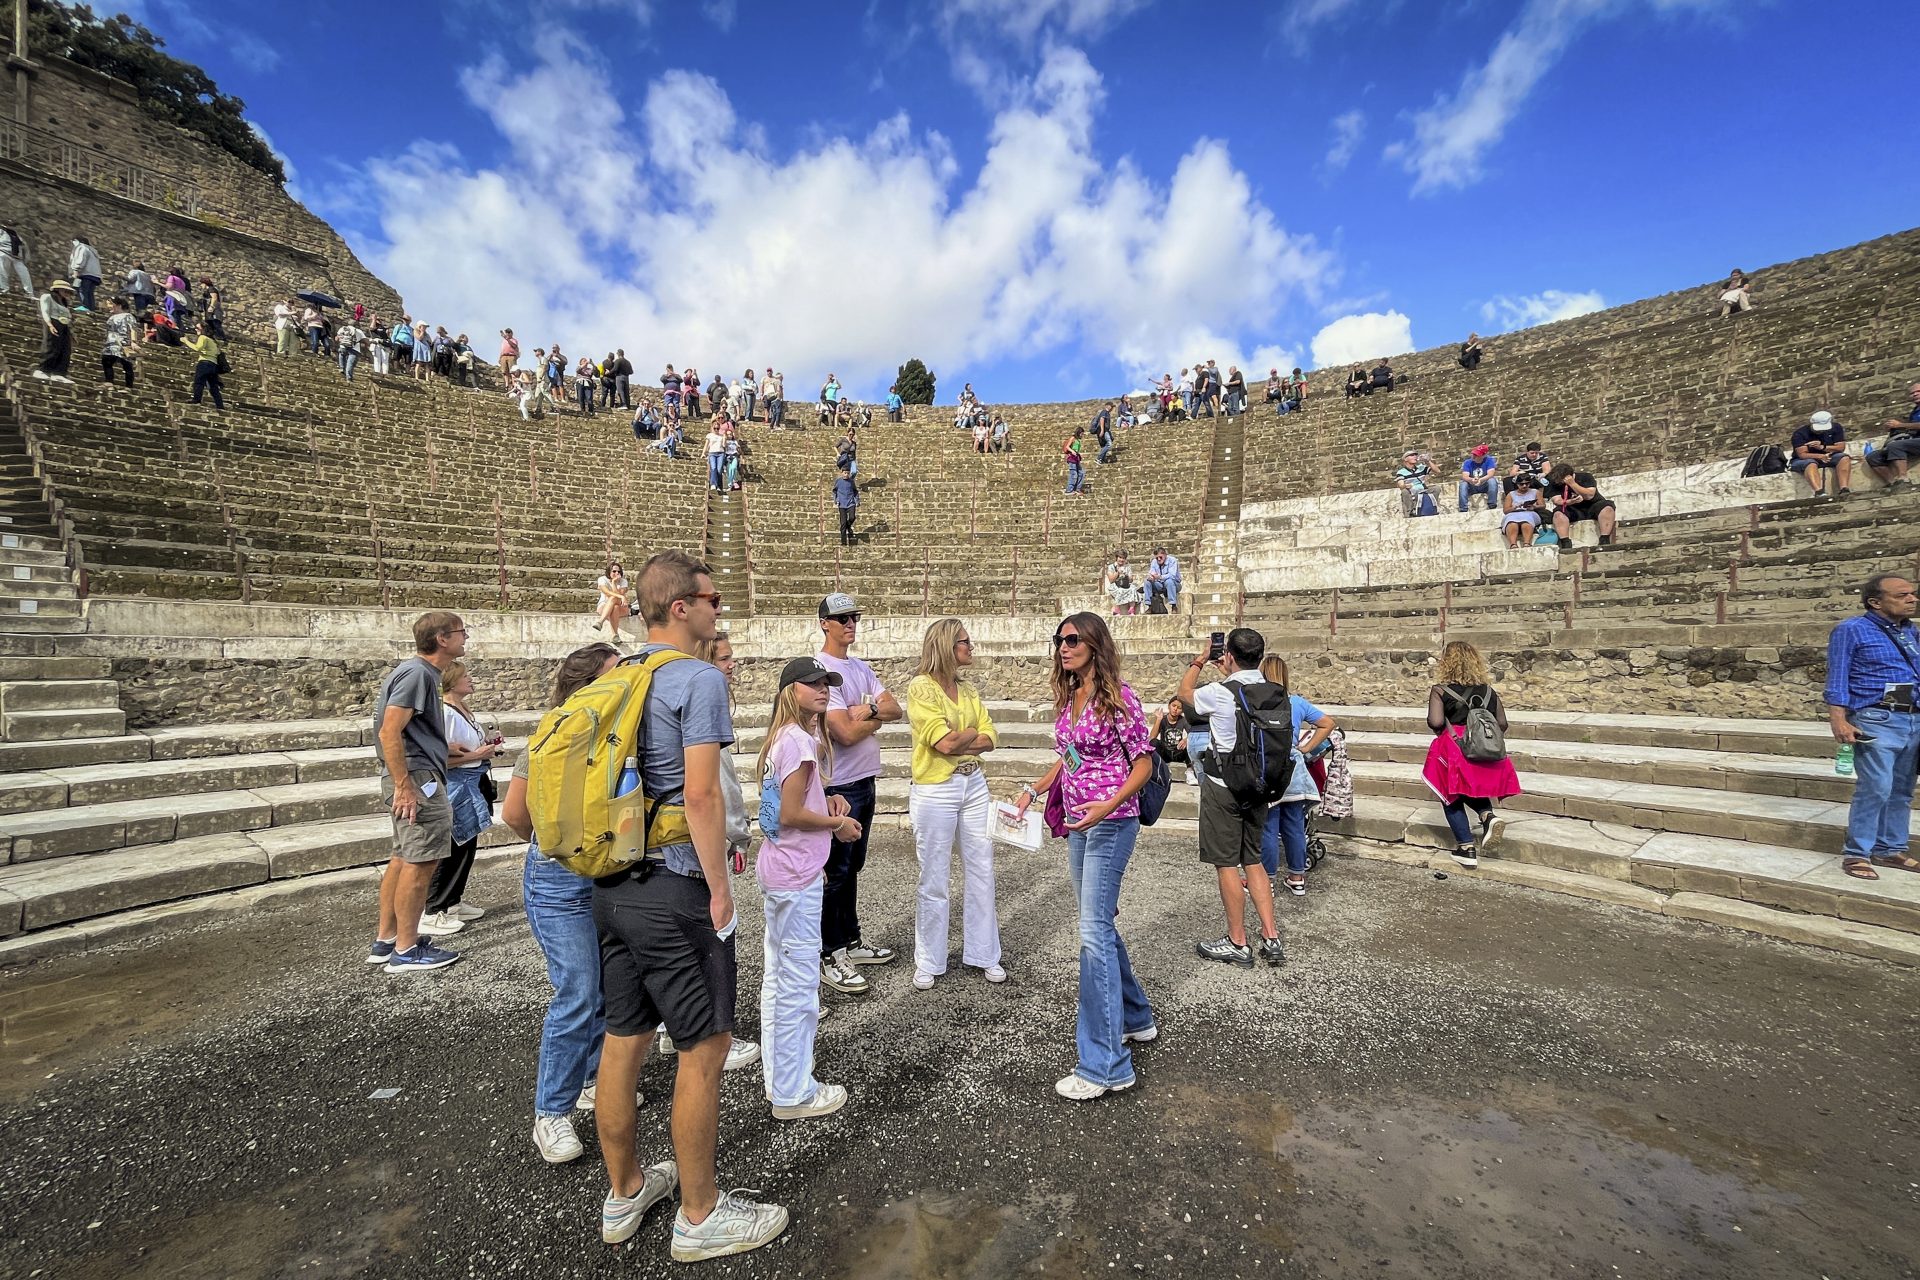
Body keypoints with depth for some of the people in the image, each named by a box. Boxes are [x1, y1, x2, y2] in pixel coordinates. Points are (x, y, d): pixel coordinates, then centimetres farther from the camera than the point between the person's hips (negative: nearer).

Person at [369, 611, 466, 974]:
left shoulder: (423, 672, 15)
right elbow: (389, 731, -23)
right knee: (420, 862, -3)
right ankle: (406, 951, 6)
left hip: (416, 777, 11)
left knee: (404, 858, 17)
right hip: (417, 778, -11)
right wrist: (404, 786, -24)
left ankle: (385, 940, 28)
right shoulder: (417, 673, -17)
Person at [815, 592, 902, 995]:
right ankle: (830, 958, 15)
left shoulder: (861, 668, 11)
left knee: (852, 867, 19)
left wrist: (868, 709, -16)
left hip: (865, 781, 8)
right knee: (836, 872, 2)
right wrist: (877, 716, -6)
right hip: (839, 786, -8)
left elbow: (896, 709, 3)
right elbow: (846, 733, -22)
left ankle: (851, 942, 33)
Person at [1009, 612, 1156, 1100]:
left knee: (1094, 933, -8)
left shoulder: (1118, 696, -13)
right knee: (1099, 923, 18)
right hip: (1078, 822, 8)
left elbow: (1144, 763, -11)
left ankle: (1104, 1065, 2)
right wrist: (1033, 789, 6)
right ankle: (1135, 1018, 38)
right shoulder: (1067, 697, 9)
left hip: (1111, 822, -8)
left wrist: (1108, 805, -24)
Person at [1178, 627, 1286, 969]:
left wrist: (1201, 660, 15)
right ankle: (1271, 939, 20)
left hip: (1224, 789, -6)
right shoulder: (1276, 694, -3)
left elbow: (1185, 692, 2)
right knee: (1253, 861, 17)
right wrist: (1227, 671, 28)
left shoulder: (1220, 693, -19)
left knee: (1226, 864, 4)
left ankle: (1237, 943, 14)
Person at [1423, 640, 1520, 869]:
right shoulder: (1489, 691, 5)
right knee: (1472, 788, 29)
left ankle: (1467, 848, 12)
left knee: (1451, 796, 13)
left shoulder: (1440, 691, -9)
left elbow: (1436, 722, -19)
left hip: (1454, 754, -4)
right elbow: (1502, 724, 7)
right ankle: (1488, 815, 0)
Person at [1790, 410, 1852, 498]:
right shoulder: (1800, 433, -14)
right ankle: (1819, 492, -58)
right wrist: (1820, 456, -39)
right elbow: (1802, 454, -22)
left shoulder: (1836, 428, 0)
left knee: (1844, 458, -22)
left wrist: (1822, 447, -25)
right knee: (1811, 464, -37)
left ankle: (1844, 489, -35)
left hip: (1827, 457, 5)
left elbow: (1841, 448, -7)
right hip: (1802, 460, -5)